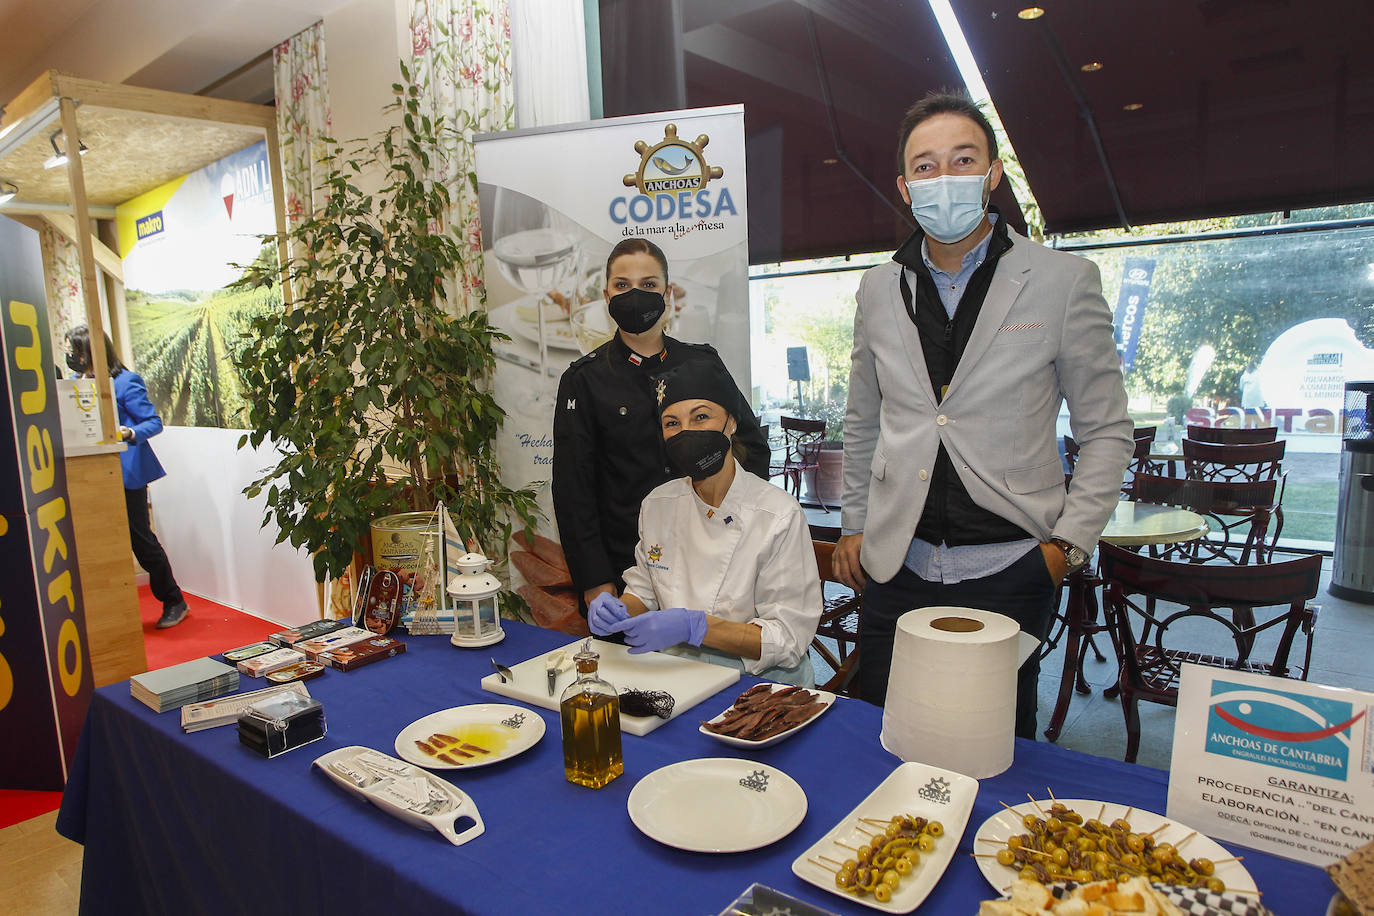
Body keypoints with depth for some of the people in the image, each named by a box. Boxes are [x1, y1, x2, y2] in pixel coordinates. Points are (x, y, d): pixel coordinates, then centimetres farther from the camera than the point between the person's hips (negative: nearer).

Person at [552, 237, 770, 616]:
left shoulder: (703, 363, 6)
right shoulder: (585, 379, -1)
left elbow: (752, 445, 12)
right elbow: (573, 488, -3)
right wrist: (595, 582, -8)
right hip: (624, 567, -2)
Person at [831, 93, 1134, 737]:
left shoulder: (1064, 281, -3)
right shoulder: (879, 288, 7)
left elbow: (1105, 429, 2)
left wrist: (1069, 542, -5)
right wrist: (853, 523, 13)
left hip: (1009, 569, -2)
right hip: (897, 567, 3)